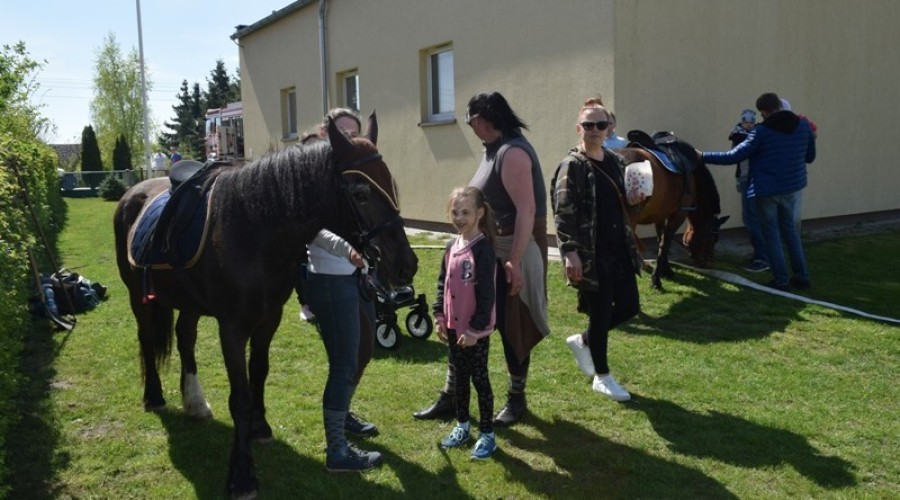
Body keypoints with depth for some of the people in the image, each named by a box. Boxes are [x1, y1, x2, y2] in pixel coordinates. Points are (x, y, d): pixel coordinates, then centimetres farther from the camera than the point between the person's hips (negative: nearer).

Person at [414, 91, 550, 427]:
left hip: (513, 251, -10)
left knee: (512, 327, 4)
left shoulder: (512, 152, -19)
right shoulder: (494, 150, 12)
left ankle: (516, 398, 23)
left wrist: (514, 260, -30)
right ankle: (451, 396, 23)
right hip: (486, 250, 10)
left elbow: (526, 210, -26)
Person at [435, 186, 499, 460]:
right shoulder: (451, 246, 6)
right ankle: (462, 426, 33)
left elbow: (486, 294, -19)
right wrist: (440, 316, 9)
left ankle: (487, 435, 16)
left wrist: (475, 328, -19)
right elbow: (442, 283, 14)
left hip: (476, 330, -7)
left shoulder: (483, 248, -17)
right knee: (459, 376, 17)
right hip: (454, 325, 7)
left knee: (479, 378, 3)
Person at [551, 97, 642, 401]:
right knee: (601, 313, 2)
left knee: (629, 307, 11)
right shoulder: (572, 166, -11)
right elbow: (562, 213, -16)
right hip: (591, 255, -7)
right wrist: (570, 253, -23)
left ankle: (583, 341, 34)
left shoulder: (616, 161, 11)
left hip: (619, 251, 7)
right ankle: (602, 378, 22)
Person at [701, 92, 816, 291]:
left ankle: (781, 281, 8)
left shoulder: (761, 131, -14)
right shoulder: (804, 126, 1)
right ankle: (802, 276, 23)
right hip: (792, 188, 5)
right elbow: (810, 157, 13)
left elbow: (733, 156, -14)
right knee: (790, 230, 20)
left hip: (765, 191, -5)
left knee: (772, 234, 6)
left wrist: (703, 156, -6)